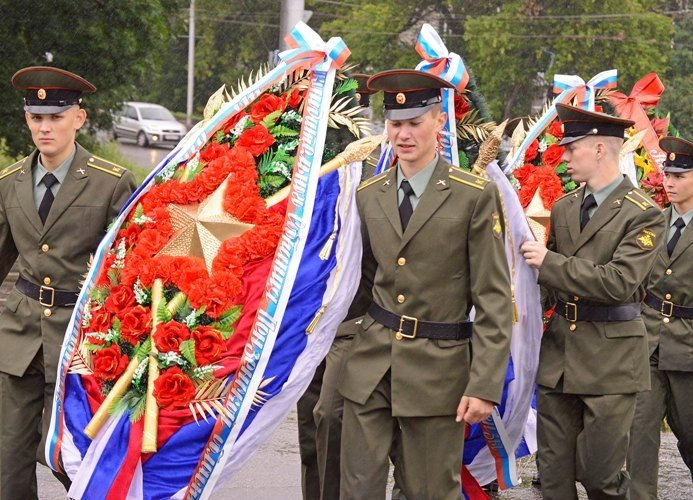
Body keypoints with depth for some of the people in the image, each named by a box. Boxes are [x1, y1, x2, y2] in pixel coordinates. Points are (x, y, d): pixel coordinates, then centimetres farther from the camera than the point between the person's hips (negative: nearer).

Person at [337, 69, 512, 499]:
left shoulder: (476, 197, -5)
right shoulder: (368, 195, 9)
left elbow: (494, 299, -8)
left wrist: (484, 385, -13)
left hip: (437, 367, -4)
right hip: (369, 365, 4)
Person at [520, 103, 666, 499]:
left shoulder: (644, 215, -9)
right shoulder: (564, 208, 12)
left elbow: (619, 282, -20)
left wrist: (550, 262, -18)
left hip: (611, 358, -6)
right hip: (558, 351, 6)